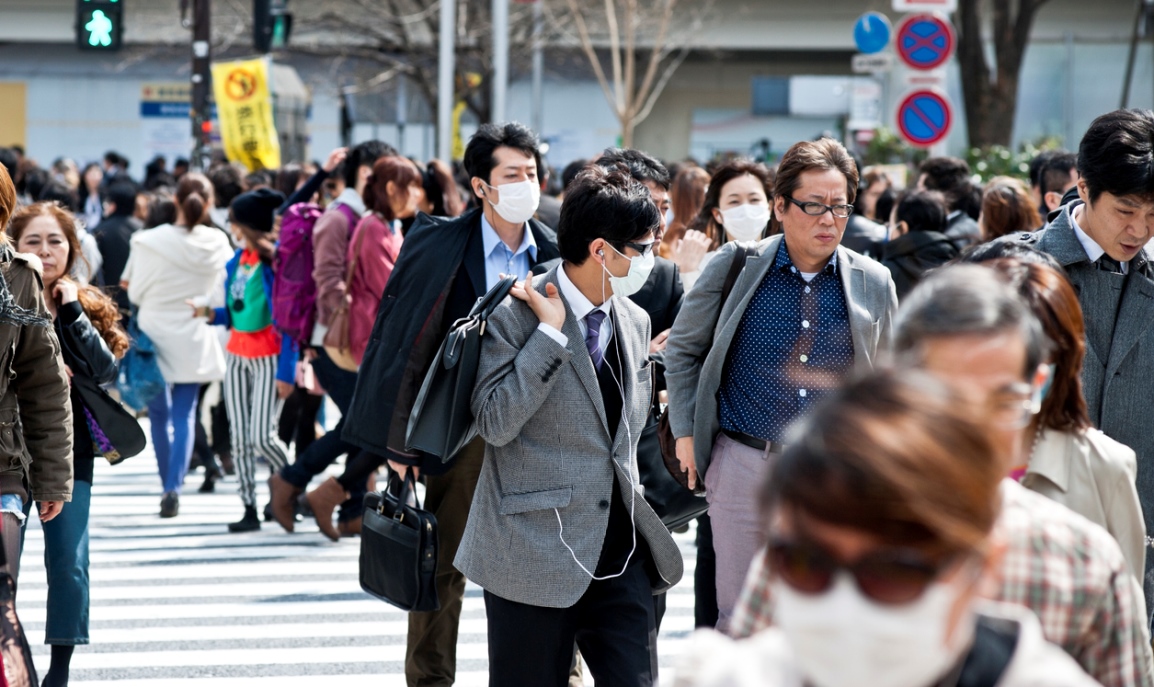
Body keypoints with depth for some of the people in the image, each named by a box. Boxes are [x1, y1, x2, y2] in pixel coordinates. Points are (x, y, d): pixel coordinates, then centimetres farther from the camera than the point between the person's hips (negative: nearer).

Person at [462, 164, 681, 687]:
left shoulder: (634, 321, 11)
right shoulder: (516, 316, -10)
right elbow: (495, 423, -19)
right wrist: (551, 331, -19)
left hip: (618, 546, 6)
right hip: (534, 550, -6)